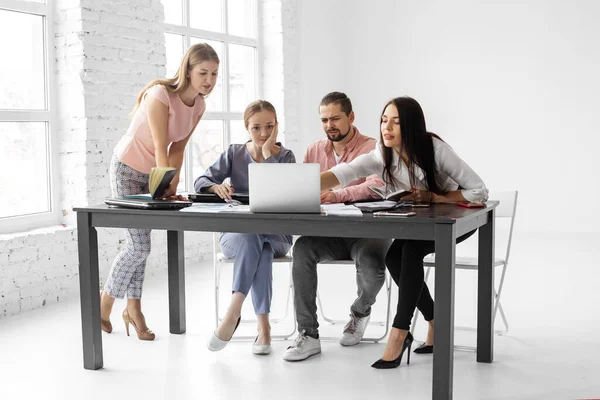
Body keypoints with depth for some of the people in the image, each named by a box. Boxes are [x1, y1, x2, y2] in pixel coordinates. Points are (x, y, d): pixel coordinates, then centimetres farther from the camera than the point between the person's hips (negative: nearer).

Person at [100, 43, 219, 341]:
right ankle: (104, 303, 15)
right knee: (140, 247, -6)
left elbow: (177, 148, -2)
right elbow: (161, 149, -29)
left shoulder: (199, 104, -4)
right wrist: (166, 189, -31)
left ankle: (133, 309, 19)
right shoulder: (160, 95, -27)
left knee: (138, 243, 9)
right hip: (127, 169, -7)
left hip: (152, 172, 7)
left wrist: (172, 187, -8)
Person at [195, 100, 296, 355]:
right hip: (235, 233, 1)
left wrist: (269, 154, -13)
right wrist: (217, 186, -21)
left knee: (259, 246, -37)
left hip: (274, 235, -1)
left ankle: (233, 312, -35)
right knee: (251, 239, -35)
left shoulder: (285, 157, 4)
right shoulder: (234, 154, 8)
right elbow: (200, 182, 2)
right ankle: (262, 324, -39)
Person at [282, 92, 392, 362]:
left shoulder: (373, 148, -6)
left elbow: (377, 185, -26)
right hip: (328, 233, 4)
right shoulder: (315, 150, 12)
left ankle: (360, 311, 7)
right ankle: (308, 334, -23)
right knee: (302, 248, -28)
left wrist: (338, 195, -42)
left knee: (372, 268, -33)